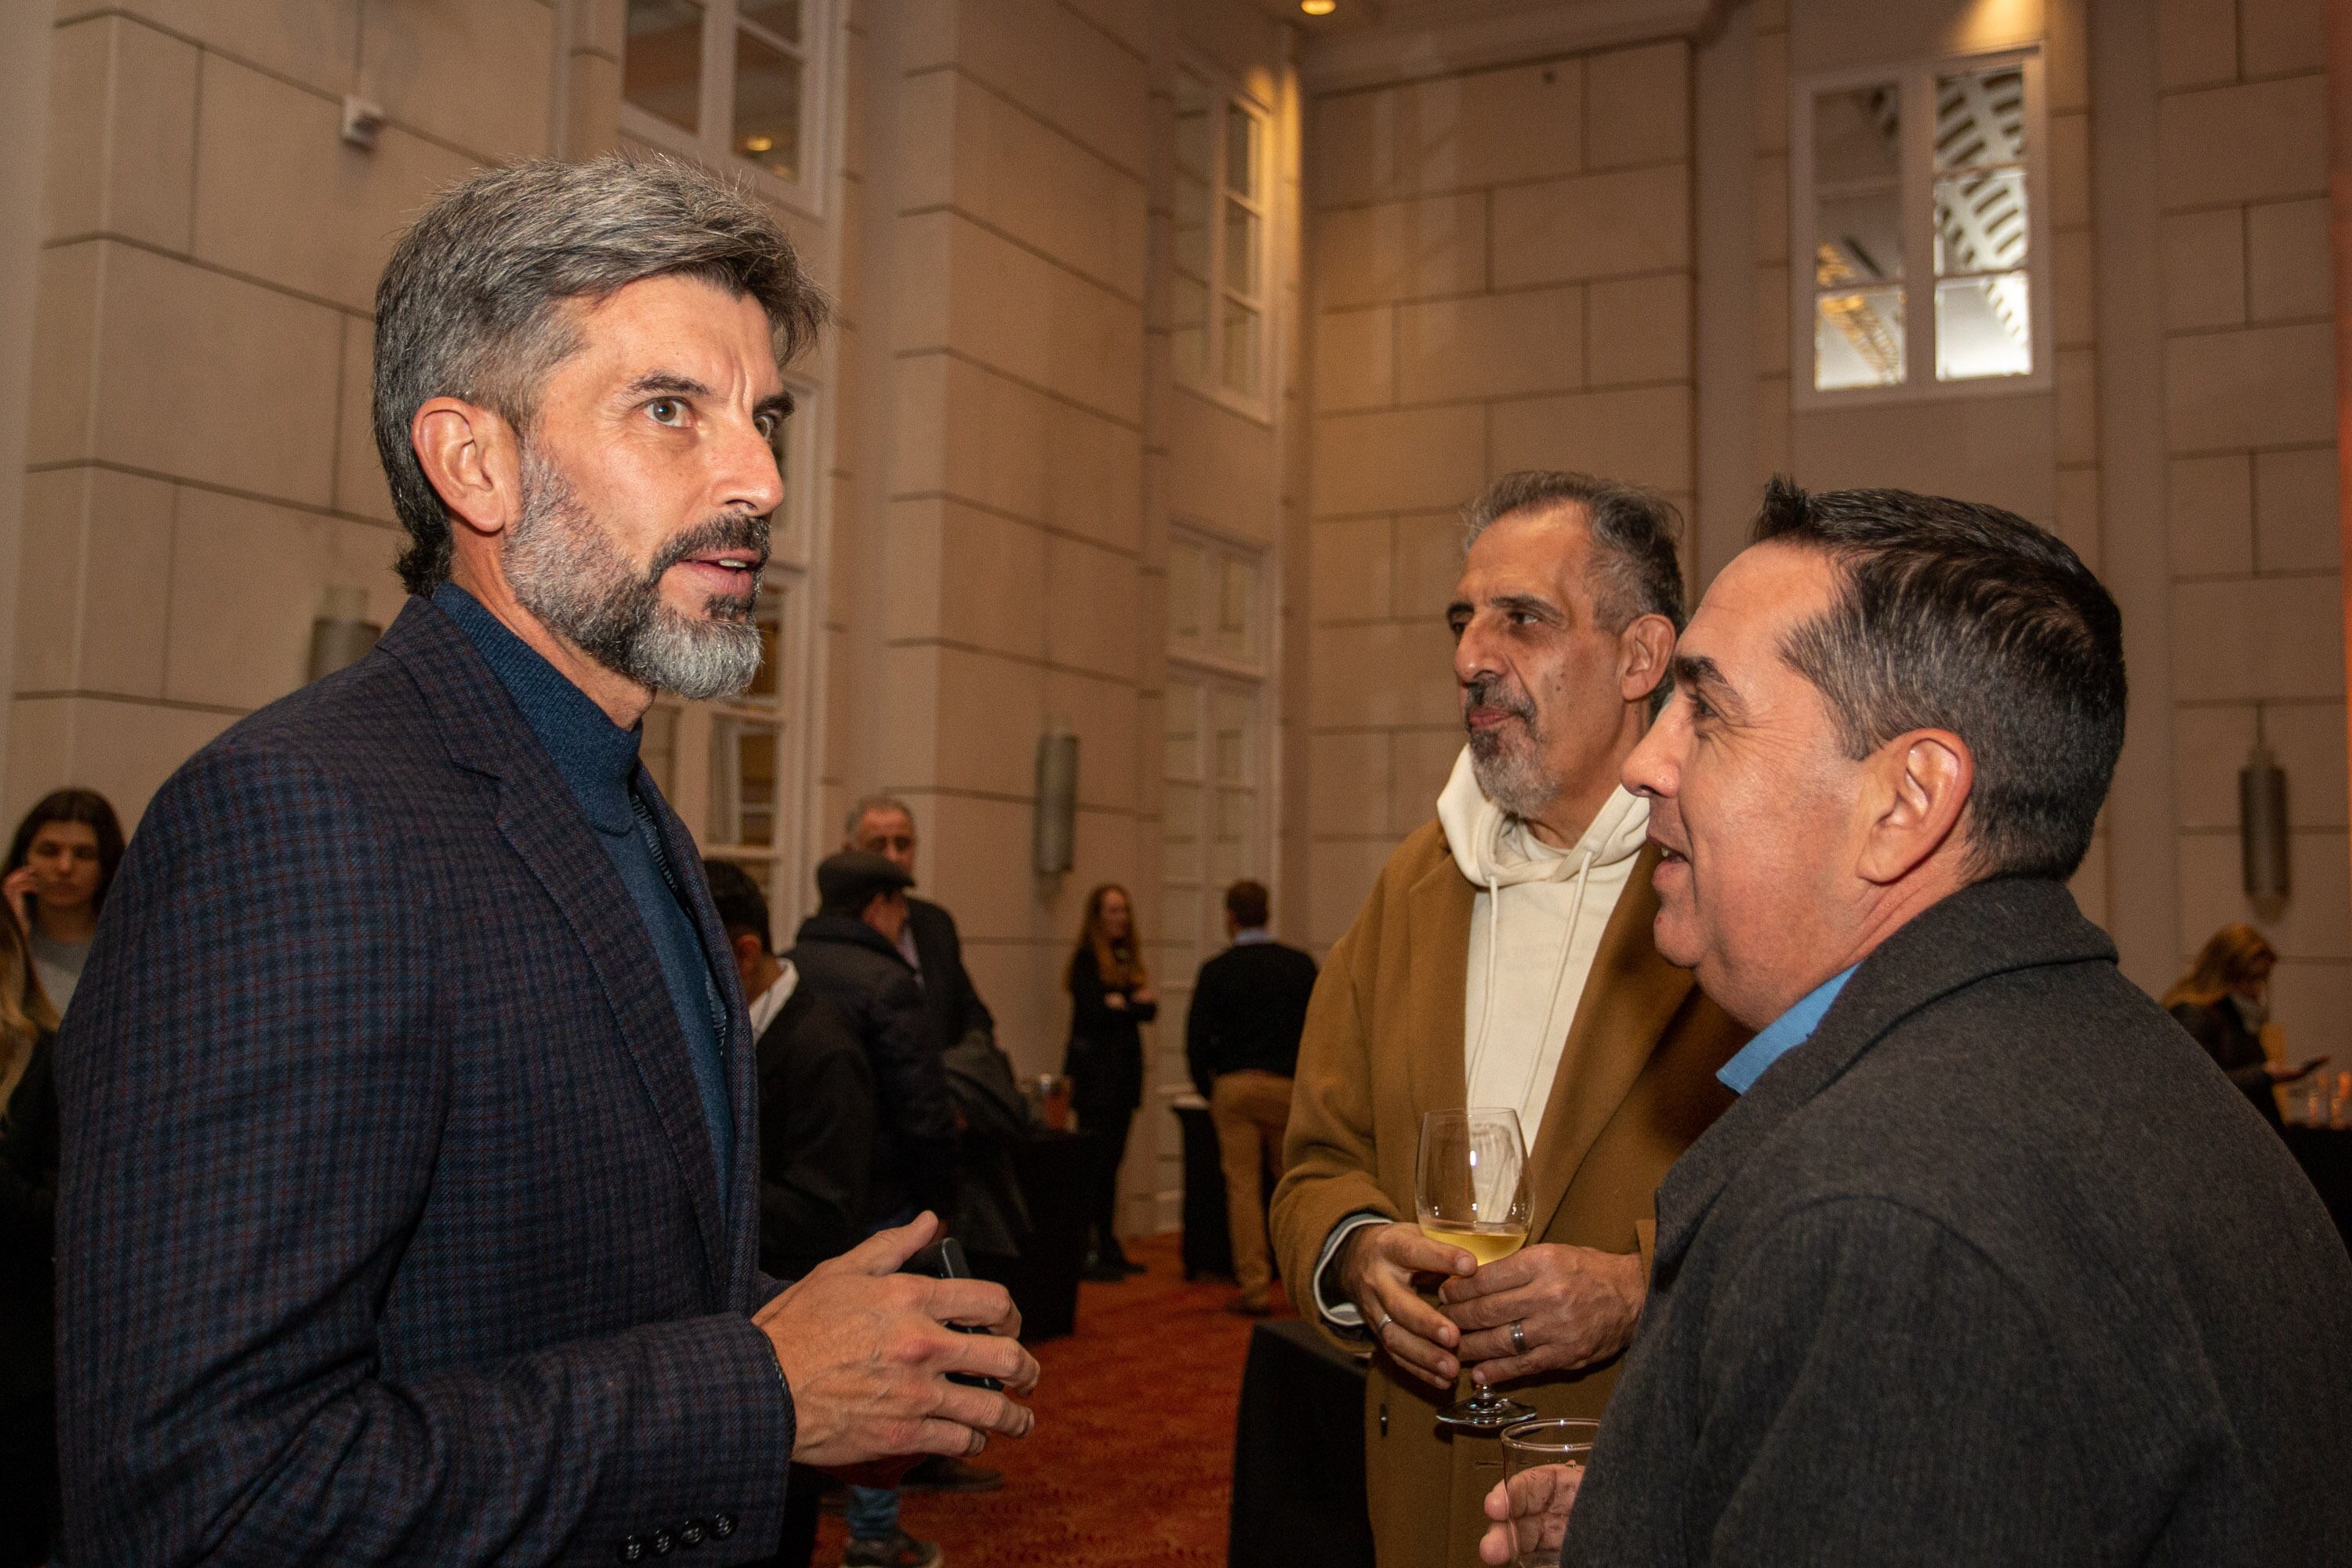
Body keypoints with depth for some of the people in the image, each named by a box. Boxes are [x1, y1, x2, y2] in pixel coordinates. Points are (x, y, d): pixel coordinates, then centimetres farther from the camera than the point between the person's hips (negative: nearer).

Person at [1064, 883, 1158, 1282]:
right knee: (1097, 1159, -8)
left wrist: (1122, 1001, -11)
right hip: (1094, 1072, -7)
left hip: (1124, 1069, 7)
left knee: (1112, 1159, 9)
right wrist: (1135, 1000, -6)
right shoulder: (1087, 958, -5)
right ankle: (1086, 1251, -7)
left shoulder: (1127, 959, 15)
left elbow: (1150, 1010, 8)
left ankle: (1108, 1246, 14)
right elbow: (1091, 1009, -16)